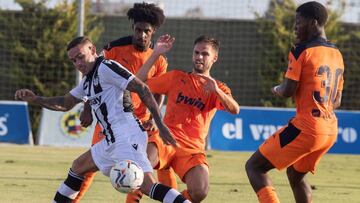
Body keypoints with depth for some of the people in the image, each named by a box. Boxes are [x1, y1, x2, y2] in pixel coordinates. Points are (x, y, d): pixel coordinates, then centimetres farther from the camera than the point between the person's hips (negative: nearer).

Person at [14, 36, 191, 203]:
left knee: (146, 185, -23)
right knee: (77, 168, 24)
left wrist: (160, 125, -16)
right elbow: (65, 104, 34)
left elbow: (142, 89, -12)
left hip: (126, 135, -10)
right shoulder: (87, 80, 23)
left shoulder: (105, 68, -7)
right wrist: (35, 99, 19)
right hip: (112, 140, 10)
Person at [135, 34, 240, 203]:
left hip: (193, 149, 0)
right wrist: (155, 54, 4)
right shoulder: (176, 78, 17)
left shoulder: (218, 89, 13)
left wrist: (216, 90, -26)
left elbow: (234, 110, -8)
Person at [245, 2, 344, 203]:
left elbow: (288, 91, -14)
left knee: (254, 167, -3)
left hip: (306, 129, -8)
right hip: (331, 131, 8)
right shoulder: (337, 55, 14)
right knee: (295, 174, 29)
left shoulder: (302, 51, -10)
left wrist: (277, 89, 7)